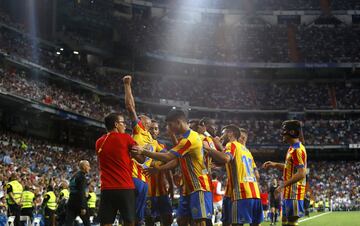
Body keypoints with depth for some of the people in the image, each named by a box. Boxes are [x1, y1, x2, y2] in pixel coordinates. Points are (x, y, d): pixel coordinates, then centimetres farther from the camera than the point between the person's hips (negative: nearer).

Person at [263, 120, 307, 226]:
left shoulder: (298, 150, -17)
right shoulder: (292, 149, 15)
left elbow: (301, 174, -25)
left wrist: (283, 185, -24)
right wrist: (275, 165, 18)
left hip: (294, 193, -10)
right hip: (288, 193, 10)